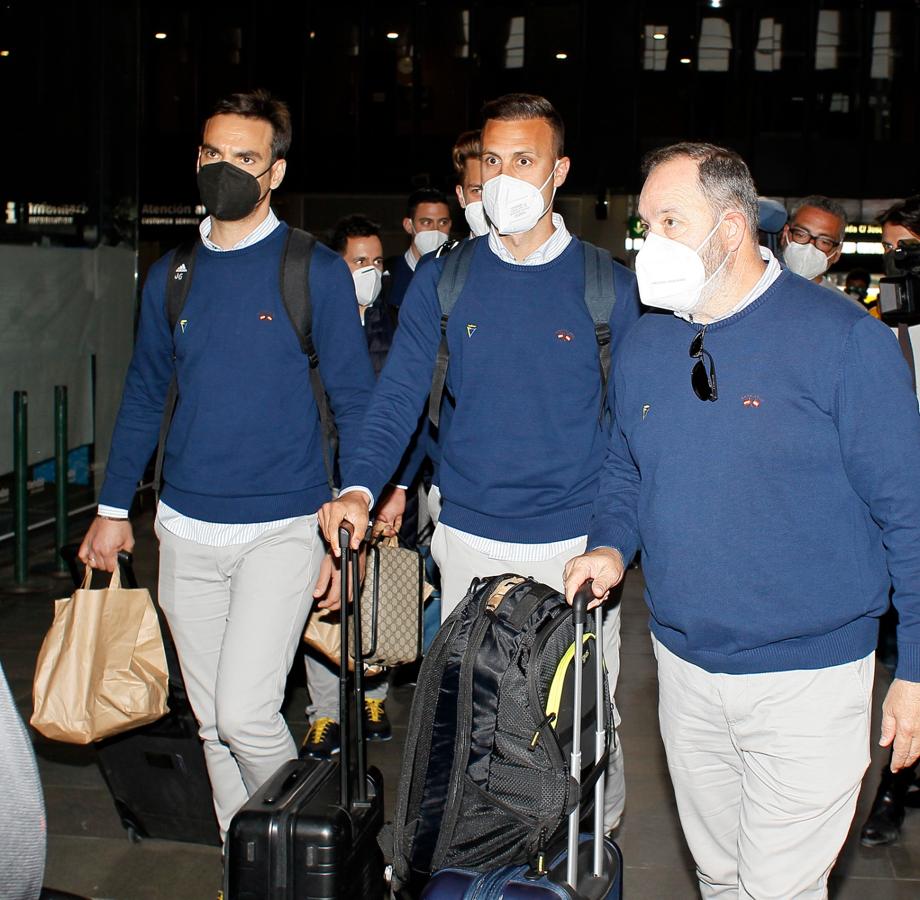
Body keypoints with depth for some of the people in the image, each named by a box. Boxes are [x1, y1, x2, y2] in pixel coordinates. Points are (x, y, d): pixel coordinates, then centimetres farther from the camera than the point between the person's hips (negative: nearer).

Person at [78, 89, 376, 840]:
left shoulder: (317, 271, -5)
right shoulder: (172, 275, 8)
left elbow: (355, 403, -3)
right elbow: (144, 395, 16)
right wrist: (112, 508, 13)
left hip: (283, 527, -4)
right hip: (186, 530, 5)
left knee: (245, 714, -11)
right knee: (211, 721, 12)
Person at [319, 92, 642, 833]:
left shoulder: (607, 284, -2)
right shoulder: (444, 279, 2)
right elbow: (398, 398, -1)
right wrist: (360, 489, -19)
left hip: (578, 541, -1)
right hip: (470, 541, 2)